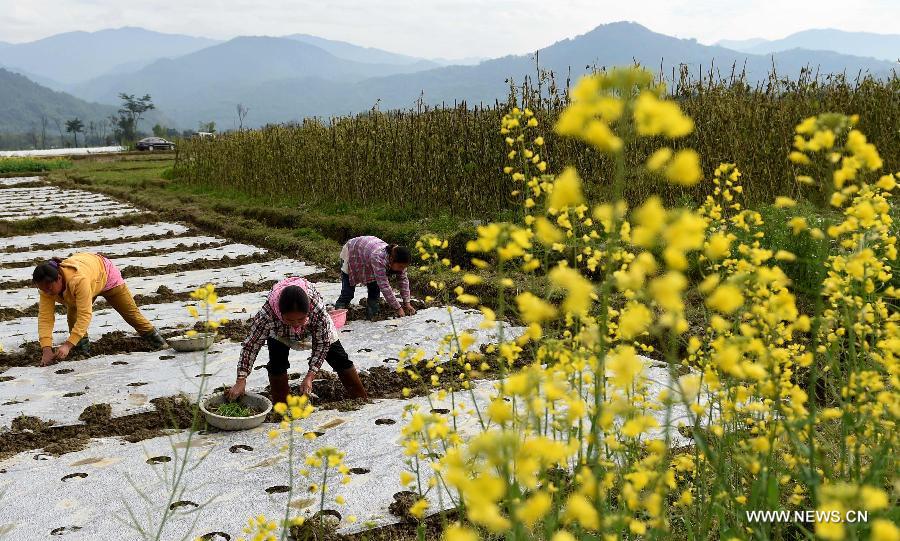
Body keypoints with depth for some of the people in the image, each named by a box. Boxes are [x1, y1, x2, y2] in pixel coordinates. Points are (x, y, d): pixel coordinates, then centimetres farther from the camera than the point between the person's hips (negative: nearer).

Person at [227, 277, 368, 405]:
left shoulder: (318, 308, -45)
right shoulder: (268, 312, -45)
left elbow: (322, 344, -30)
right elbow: (251, 344, -35)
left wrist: (310, 377, -35)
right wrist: (240, 381, -39)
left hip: (315, 325, 0)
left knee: (338, 357, 3)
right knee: (277, 361, -19)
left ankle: (360, 398, 20)